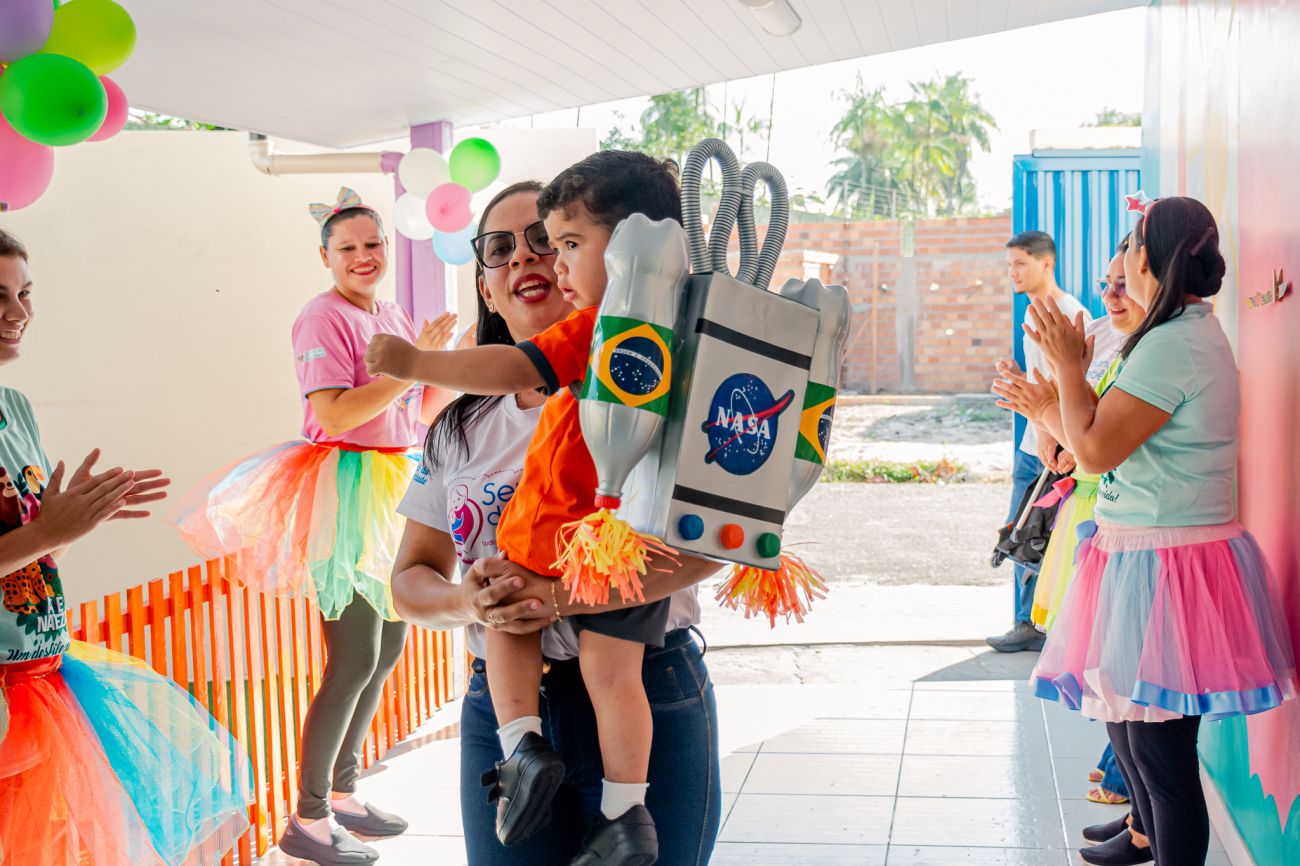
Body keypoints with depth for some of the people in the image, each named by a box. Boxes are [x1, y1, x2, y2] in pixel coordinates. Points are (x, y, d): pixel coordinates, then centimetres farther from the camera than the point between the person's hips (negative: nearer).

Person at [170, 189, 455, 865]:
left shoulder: (397, 318, 13)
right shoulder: (323, 317, -11)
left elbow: (419, 414, 16)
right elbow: (335, 414, -23)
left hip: (393, 491, 9)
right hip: (344, 494, -9)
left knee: (388, 647, 15)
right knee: (354, 661, -8)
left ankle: (342, 791, 30)